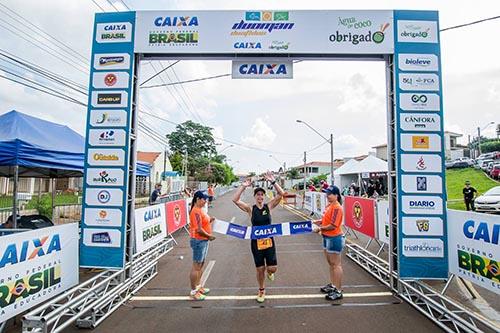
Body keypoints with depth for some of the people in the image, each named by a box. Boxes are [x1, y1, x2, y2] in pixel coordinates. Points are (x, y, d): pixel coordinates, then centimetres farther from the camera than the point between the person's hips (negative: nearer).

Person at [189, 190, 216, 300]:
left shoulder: (200, 210, 10)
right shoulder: (196, 211, -22)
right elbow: (198, 229, -26)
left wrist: (210, 221, 2)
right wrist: (209, 236, -14)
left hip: (204, 241, 10)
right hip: (198, 241, -10)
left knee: (201, 264, 20)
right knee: (196, 266, 1)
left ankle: (198, 286, 35)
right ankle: (193, 292, 14)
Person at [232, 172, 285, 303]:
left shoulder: (269, 206, -3)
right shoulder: (250, 209, -6)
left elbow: (281, 194, -13)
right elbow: (235, 200, -17)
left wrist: (273, 181, -20)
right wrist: (243, 186, -21)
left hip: (269, 241, 1)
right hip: (256, 242, 0)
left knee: (273, 268, 0)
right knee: (260, 269, 11)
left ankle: (268, 271, 39)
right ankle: (261, 290, 37)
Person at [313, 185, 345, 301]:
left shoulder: (337, 208, -21)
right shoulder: (329, 206, 8)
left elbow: (333, 226, -25)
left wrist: (320, 229, -17)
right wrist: (319, 221, 4)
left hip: (335, 239, -10)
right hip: (327, 238, 10)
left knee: (336, 264, 1)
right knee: (330, 263, 21)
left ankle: (338, 291, 13)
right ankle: (332, 285, 38)